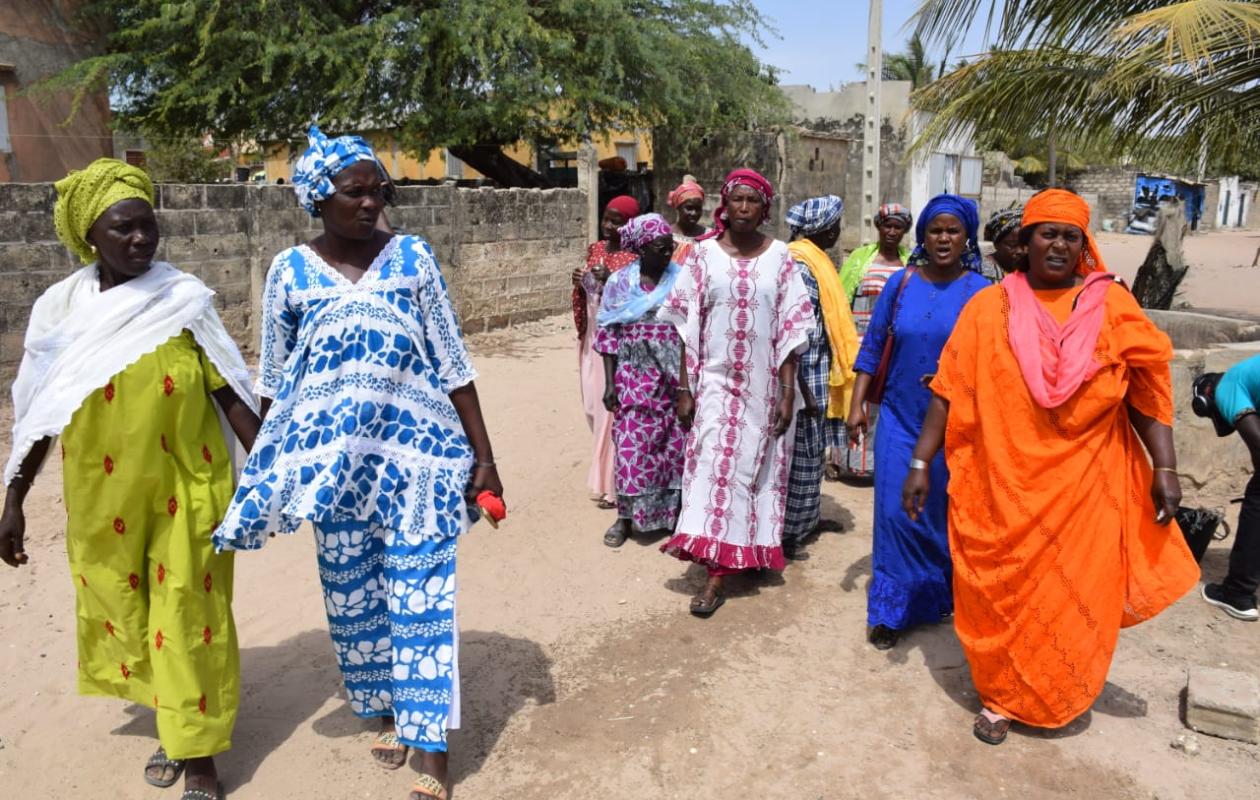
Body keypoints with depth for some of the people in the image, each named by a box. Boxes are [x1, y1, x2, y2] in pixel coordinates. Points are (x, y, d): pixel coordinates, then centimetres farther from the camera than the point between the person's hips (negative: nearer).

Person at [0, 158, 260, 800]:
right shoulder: (60, 307, 0)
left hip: (185, 485, -3)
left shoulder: (184, 297, -6)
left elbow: (229, 392, -5)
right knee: (124, 609, 14)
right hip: (103, 495, 3)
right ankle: (174, 724, 36)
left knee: (186, 612, 4)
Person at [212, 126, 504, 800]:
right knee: (353, 596, 13)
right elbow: (274, 383, 9)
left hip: (416, 450, -2)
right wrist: (267, 472, 12)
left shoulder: (411, 256, -2)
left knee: (420, 594, -1)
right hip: (332, 456, 2)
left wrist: (483, 456, -4)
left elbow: (453, 366, -2)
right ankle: (387, 713, 35)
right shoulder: (289, 270, 1)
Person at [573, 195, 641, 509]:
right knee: (595, 404, 13)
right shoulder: (595, 249, 11)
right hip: (594, 338, 7)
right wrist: (580, 282, -1)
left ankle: (613, 484, 5)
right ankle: (603, 474, 28)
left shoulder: (636, 257, -10)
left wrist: (612, 280, -26)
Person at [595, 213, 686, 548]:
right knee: (631, 445, 0)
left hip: (675, 378, 1)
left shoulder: (681, 280, 1)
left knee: (675, 445, 5)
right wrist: (609, 383, -3)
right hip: (634, 377, -1)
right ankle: (626, 516, 14)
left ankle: (672, 511, 21)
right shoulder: (620, 282, 0)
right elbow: (608, 335, 2)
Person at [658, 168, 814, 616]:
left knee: (754, 467, 4)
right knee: (716, 463, -7)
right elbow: (687, 326, 0)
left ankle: (726, 567, 15)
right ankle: (718, 569, 1)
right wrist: (684, 387, -3)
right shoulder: (704, 254, 0)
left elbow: (791, 328, -1)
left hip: (764, 384, 1)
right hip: (717, 380, 0)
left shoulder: (779, 257, 0)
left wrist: (788, 391, -6)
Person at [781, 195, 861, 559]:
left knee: (810, 453, 20)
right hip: (805, 377, -10)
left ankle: (806, 518, 34)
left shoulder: (812, 259, 12)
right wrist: (804, 391, -22)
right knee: (800, 455, -1)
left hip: (817, 376, 10)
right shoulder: (800, 266, -18)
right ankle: (785, 533, 10)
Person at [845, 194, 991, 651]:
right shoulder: (901, 283, 2)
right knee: (896, 510, -3)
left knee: (945, 510, 11)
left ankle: (943, 593, 36)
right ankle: (893, 609, 11)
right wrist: (857, 404, -1)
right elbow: (872, 346, 4)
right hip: (900, 417, 1)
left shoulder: (979, 292, -4)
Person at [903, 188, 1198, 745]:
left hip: (1084, 485, 1)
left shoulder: (1112, 305, 0)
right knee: (1001, 592, 9)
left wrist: (1164, 470, -5)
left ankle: (1060, 694, 37)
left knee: (1077, 596, 11)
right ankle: (1001, 695, 30)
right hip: (1002, 484, 0)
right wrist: (921, 463, -4)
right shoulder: (990, 307, -1)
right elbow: (950, 392, -2)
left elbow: (1146, 391, 1)